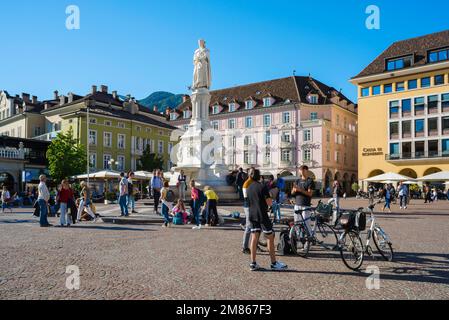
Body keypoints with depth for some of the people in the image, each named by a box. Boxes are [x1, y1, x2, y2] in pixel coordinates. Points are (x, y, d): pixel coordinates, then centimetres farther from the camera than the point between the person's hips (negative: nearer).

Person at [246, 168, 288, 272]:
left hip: (252, 215, 6)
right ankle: (274, 263, 8)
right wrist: (268, 196, 5)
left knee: (254, 238, 8)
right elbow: (269, 203, -13)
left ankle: (253, 263, 9)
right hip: (262, 215, -6)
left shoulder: (248, 188, 9)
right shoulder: (263, 187, -12)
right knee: (270, 237, 3)